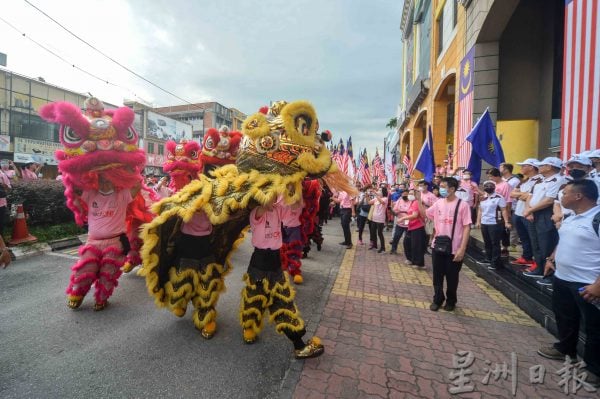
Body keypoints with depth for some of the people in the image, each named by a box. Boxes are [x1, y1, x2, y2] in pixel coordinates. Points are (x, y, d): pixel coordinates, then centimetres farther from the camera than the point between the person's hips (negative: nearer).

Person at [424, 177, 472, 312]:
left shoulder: (462, 205, -11)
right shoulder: (438, 203, 3)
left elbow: (467, 227, -12)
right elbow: (425, 213, 13)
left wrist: (462, 249, -16)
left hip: (454, 249, -4)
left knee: (452, 277, 12)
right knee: (437, 276, 13)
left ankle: (451, 301, 33)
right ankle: (438, 299, 30)